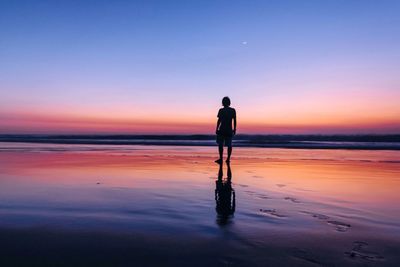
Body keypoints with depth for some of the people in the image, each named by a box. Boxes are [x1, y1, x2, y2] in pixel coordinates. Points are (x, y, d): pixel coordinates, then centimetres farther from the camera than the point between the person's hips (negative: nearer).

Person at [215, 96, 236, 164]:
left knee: (220, 144, 3)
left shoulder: (221, 110, -3)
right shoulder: (233, 110, 5)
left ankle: (221, 159, 1)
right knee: (229, 145, 7)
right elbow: (234, 121, 3)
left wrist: (216, 129, 0)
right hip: (229, 130, 3)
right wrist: (234, 129, 10)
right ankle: (228, 159, 7)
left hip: (222, 130, -3)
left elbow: (219, 120, -5)